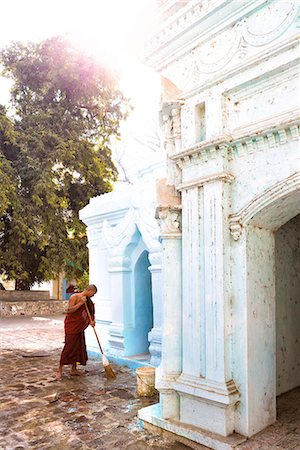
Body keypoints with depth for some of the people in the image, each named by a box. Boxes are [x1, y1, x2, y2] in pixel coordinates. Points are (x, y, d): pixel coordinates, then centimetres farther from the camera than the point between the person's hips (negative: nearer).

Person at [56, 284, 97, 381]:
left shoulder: (87, 300, 9)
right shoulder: (74, 297, -14)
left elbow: (89, 312, 15)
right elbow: (69, 310, -21)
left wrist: (91, 321, -3)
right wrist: (81, 303, -26)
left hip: (80, 327, 8)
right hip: (71, 325, -8)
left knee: (78, 347, 9)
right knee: (69, 347, -7)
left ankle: (73, 369, 20)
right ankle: (59, 371, 2)